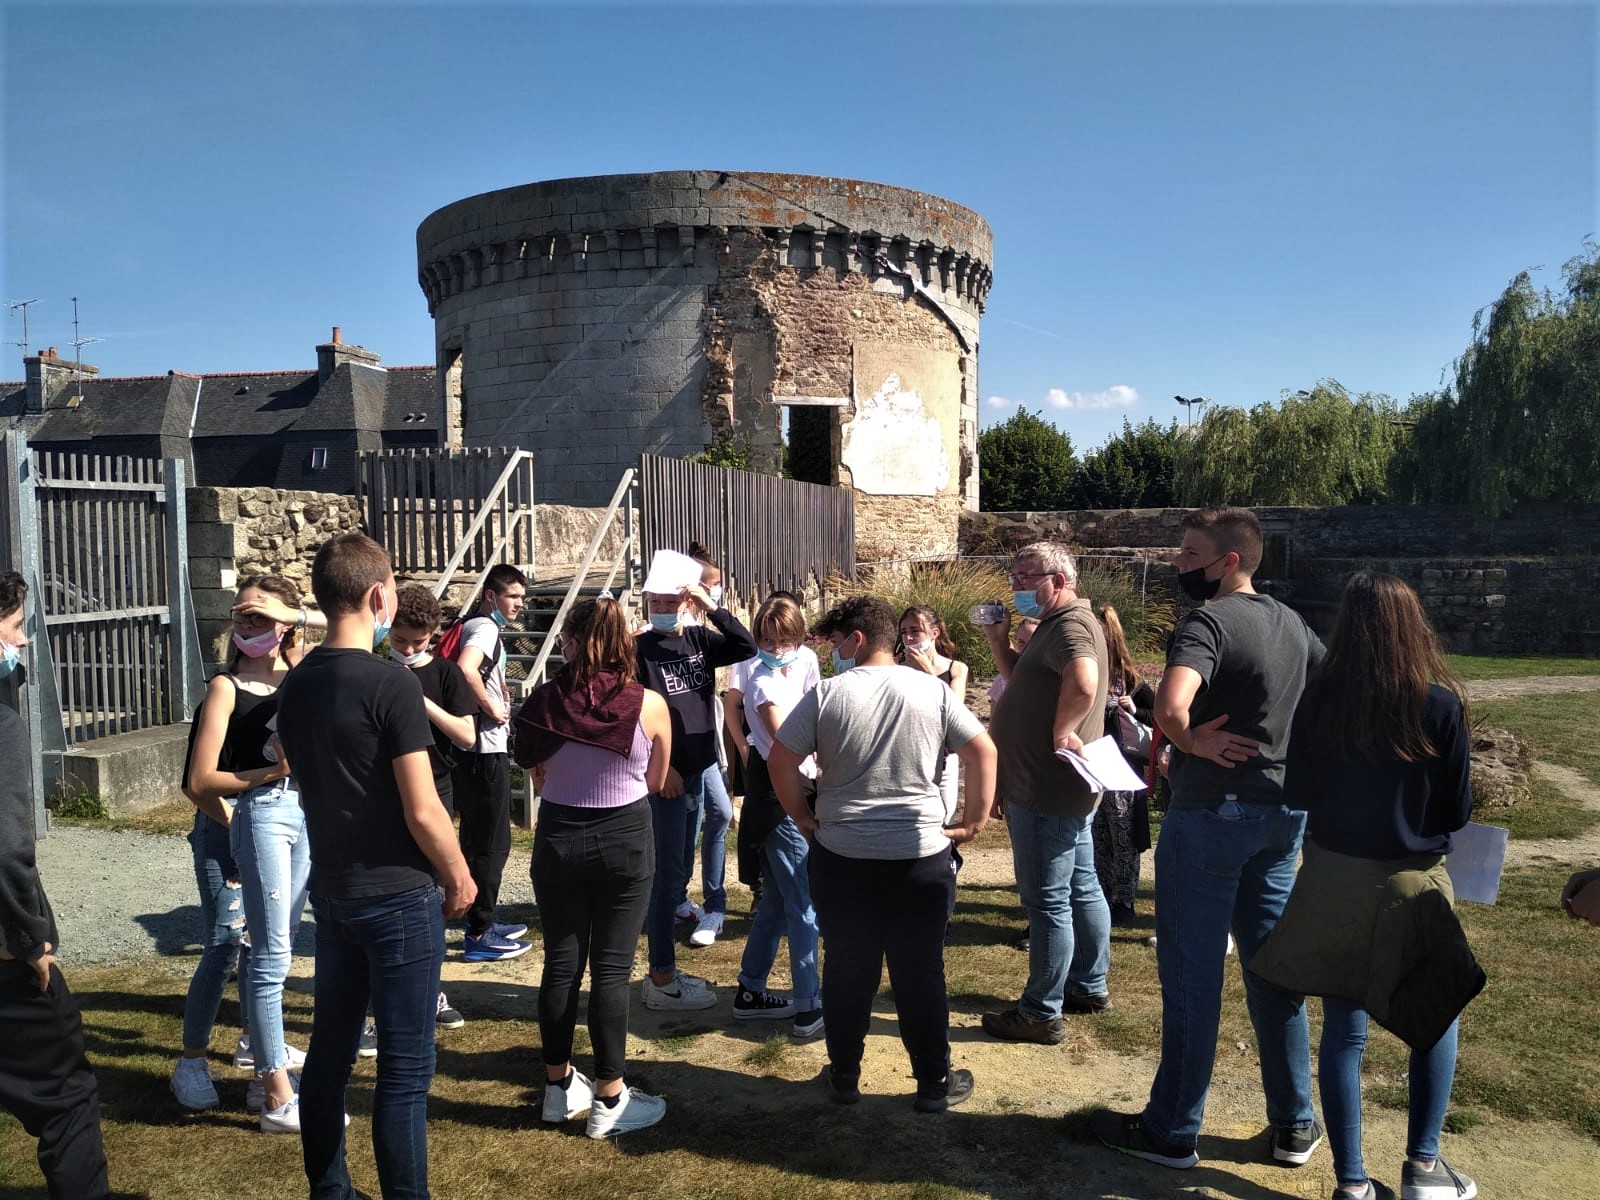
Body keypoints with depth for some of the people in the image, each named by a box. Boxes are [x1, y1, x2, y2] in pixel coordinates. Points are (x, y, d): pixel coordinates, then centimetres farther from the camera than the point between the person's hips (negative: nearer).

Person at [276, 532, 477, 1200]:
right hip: (399, 896, -7)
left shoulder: (295, 685, 4)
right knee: (404, 1068, 3)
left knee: (329, 1050, 17)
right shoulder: (390, 684, -19)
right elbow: (422, 810, -19)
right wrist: (460, 878, -5)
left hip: (330, 889, 8)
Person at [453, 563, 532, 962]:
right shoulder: (485, 628, -15)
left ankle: (482, 921, 29)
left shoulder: (482, 628, 16)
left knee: (479, 840, 18)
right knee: (492, 844, -2)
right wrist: (492, 708, -21)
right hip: (485, 750, -10)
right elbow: (465, 669, -34)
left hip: (480, 749, 10)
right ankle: (479, 935, 5)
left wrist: (498, 698, 9)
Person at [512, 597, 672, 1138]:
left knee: (561, 964, 13)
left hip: (558, 838, 2)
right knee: (612, 967, 5)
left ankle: (559, 1085, 29)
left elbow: (538, 777, 3)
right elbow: (656, 782, 2)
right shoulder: (650, 705, -12)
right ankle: (609, 1099, 13)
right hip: (626, 839, -2)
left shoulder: (543, 702, -10)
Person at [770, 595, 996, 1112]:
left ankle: (844, 1076, 26)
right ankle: (934, 1082, 21)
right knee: (920, 971, 10)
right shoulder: (932, 690, -1)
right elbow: (983, 752, -1)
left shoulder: (826, 694, -5)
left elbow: (780, 762, -5)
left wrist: (803, 818, 7)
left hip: (841, 856, 0)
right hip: (921, 855, 0)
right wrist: (973, 821, 6)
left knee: (847, 969, 13)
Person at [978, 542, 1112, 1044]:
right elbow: (1031, 682, 21)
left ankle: (1041, 1013, 9)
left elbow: (1083, 683, -39)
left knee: (1047, 901, -1)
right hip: (1065, 789, 11)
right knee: (1082, 888, 20)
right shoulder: (1059, 623, 14)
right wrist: (999, 643, 7)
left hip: (1046, 791, -11)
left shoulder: (1070, 625, -19)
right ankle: (1089, 986, 34)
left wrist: (1061, 733, -25)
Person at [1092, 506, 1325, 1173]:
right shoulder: (1291, 623, 8)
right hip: (1284, 812, 8)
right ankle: (1294, 1125, 27)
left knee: (1191, 972, 3)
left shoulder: (1206, 623, -18)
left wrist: (1193, 743, -17)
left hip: (1212, 814, -8)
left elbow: (1170, 705, -36)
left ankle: (1170, 1132, 16)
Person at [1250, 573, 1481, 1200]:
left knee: (1343, 1028, 10)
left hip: (1331, 881, 2)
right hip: (1411, 883, -1)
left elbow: (1297, 794, 1)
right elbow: (1457, 811, -5)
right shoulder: (1440, 704, -13)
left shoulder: (1318, 699, -8)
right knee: (1437, 1018, 21)